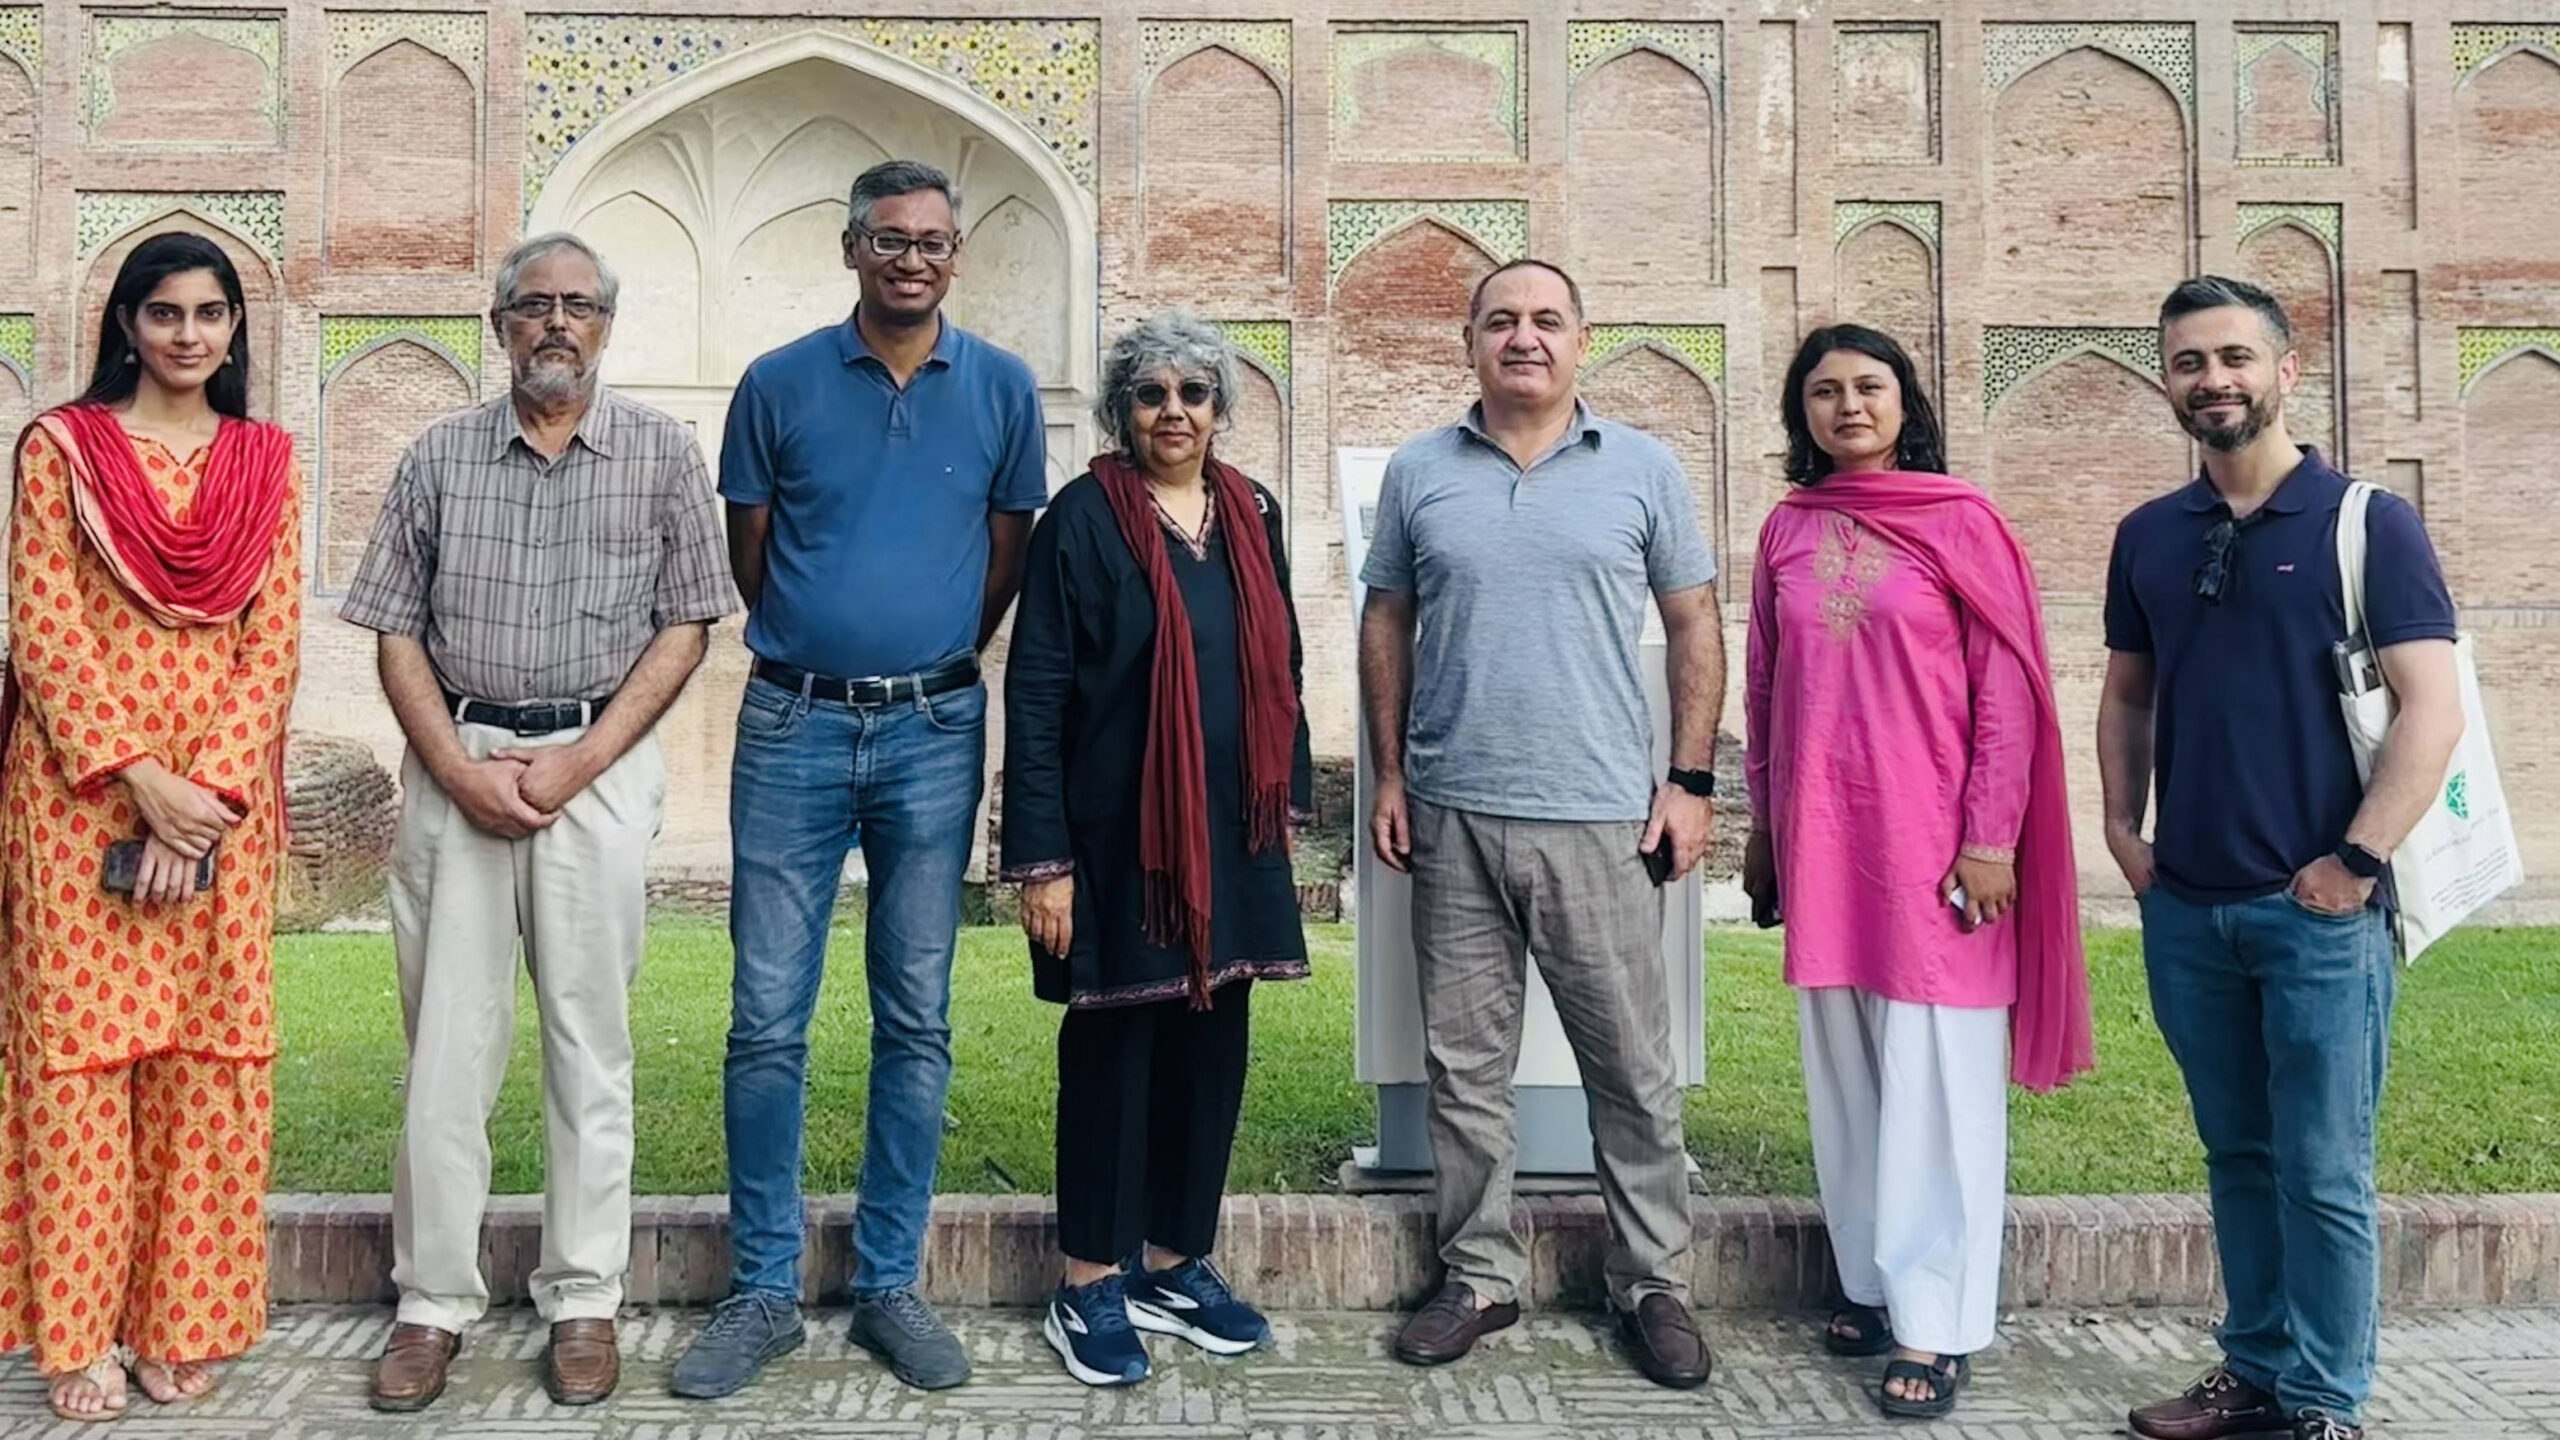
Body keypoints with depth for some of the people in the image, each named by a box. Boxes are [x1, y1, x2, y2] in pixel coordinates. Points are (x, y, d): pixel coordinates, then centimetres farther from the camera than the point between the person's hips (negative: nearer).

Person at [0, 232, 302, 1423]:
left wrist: (206, 792, -9)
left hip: (224, 794, 2)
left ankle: (183, 1322, 15)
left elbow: (276, 641, 3)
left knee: (210, 1054, 4)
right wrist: (140, 777, -14)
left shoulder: (265, 460, 9)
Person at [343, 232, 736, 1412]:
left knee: (589, 1038, 4)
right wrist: (458, 769, -7)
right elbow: (396, 632, 7)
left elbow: (684, 626, 0)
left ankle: (584, 1301, 14)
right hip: (455, 763, 2)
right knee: (447, 1039, 5)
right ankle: (433, 1302, 16)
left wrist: (579, 761, -9)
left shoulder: (660, 451, 3)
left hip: (599, 763, -1)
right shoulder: (439, 458, 8)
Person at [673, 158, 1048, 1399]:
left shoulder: (1002, 390, 4)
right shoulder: (780, 384, 3)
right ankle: (762, 1292, 14)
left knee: (916, 1022, 6)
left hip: (934, 732, 1)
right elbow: (747, 549, 10)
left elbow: (1010, 550, 10)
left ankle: (889, 1286, 18)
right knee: (766, 1019, 1)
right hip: (794, 725, 0)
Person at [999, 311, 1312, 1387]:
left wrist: (1290, 791, 13)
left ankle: (1179, 1263, 26)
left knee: (1211, 1041, 11)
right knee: (1112, 1044, 3)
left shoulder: (1250, 514, 10)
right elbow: (1034, 694, -10)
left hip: (1231, 832, 5)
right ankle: (1089, 1288, 17)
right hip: (1118, 834, -5)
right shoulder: (1083, 520, -7)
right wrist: (1042, 858, -15)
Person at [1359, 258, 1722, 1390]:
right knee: (1464, 1066, 9)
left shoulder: (1643, 469, 4)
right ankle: (1480, 1277, 24)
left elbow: (1694, 625, 5)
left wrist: (1691, 780, -1)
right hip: (1452, 817, 2)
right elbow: (1386, 625, 11)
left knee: (1633, 1070, 5)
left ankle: (1654, 1283, 21)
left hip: (1603, 818, -1)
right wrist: (1387, 773, 5)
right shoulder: (1418, 472, 7)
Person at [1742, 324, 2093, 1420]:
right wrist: (1763, 824, 14)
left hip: (1931, 836, -4)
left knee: (1935, 1078, -1)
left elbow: (2007, 689, -5)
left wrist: (1991, 837, -10)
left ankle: (1935, 1324, 5)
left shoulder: (1960, 521, -2)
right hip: (1819, 836, 4)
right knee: (1842, 1073, 9)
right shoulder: (1787, 530, 10)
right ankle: (1874, 1283, 21)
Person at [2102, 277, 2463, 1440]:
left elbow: (2433, 711, -10)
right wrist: (2121, 829, 6)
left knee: (2323, 1175, 3)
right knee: (2237, 1157, 15)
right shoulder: (2148, 536, 9)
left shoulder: (2367, 524, -4)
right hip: (2184, 909, 4)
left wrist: (2355, 861, -14)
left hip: (2318, 912, -4)